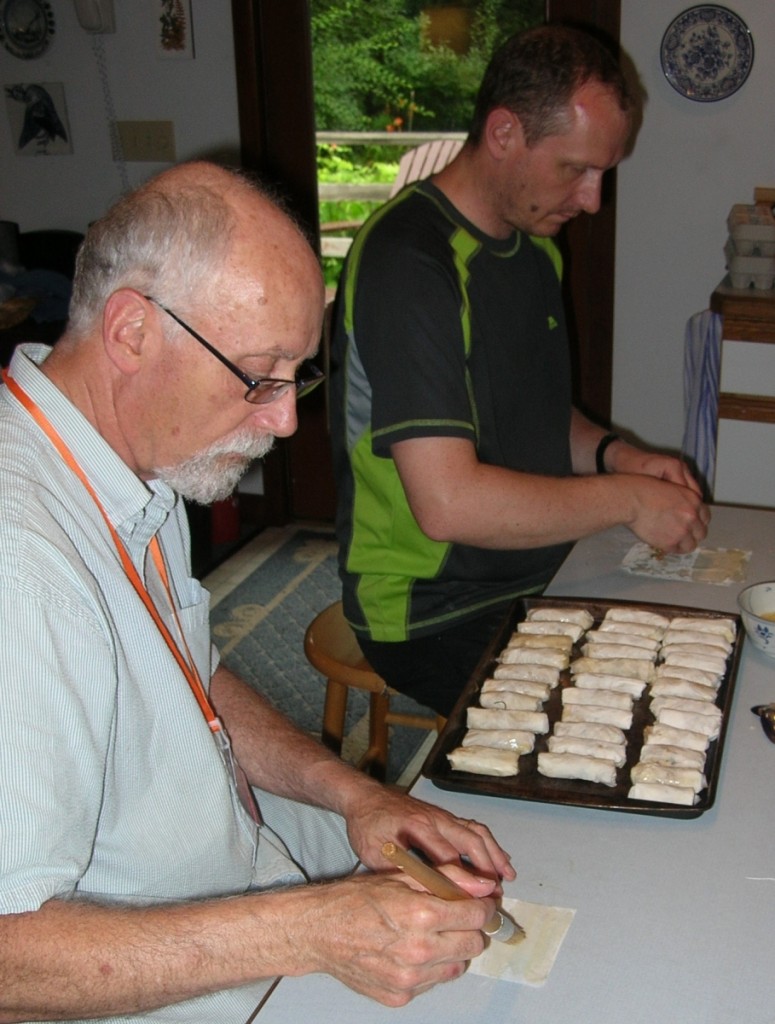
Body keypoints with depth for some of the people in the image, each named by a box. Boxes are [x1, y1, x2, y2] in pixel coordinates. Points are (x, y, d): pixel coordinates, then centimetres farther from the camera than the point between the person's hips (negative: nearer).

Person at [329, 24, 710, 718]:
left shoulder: (535, 249, 9)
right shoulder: (406, 262, -21)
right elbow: (448, 503, -28)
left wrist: (611, 453, 2)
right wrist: (628, 499, -18)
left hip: (537, 583, 9)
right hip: (438, 619, -8)